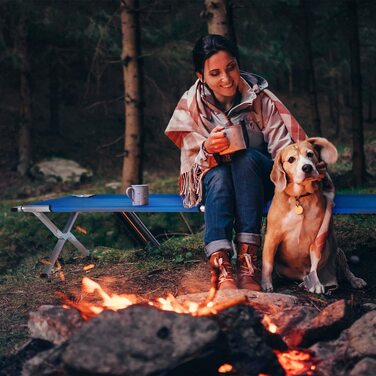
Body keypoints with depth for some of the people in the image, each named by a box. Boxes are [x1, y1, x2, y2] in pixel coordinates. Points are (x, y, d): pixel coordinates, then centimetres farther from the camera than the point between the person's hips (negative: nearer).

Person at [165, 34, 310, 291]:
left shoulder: (260, 97, -12)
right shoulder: (191, 105, -9)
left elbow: (284, 147, -17)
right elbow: (191, 161, -10)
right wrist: (208, 149, -34)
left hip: (258, 178, 0)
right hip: (214, 181, 1)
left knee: (246, 158, -34)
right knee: (219, 174, -34)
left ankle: (248, 256, -42)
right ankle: (220, 263, -49)